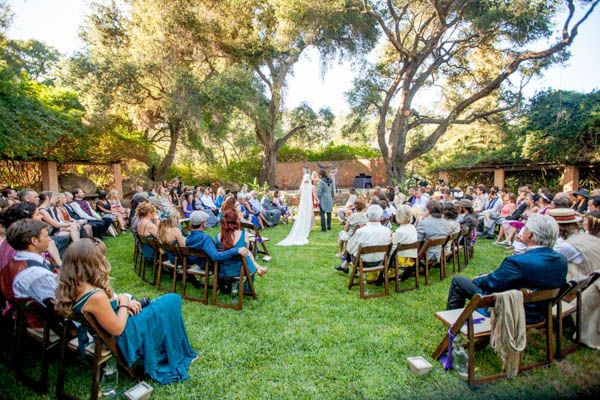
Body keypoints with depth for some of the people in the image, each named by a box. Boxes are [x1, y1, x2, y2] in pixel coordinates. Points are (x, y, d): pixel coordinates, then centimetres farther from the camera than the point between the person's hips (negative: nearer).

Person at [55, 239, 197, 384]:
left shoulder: (72, 288, -10)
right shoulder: (96, 297, -37)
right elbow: (117, 329, -24)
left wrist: (121, 299, -6)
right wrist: (123, 302, -13)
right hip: (125, 335, -9)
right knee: (172, 301, 1)